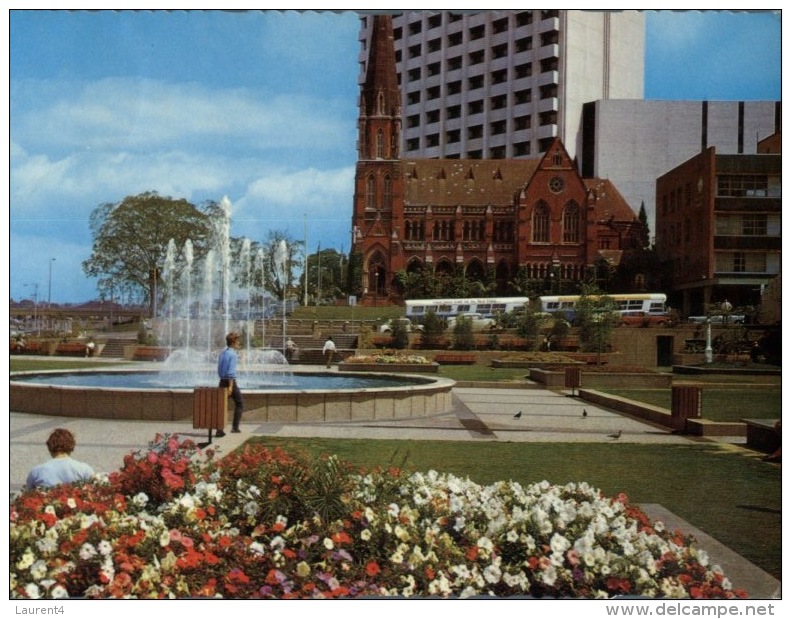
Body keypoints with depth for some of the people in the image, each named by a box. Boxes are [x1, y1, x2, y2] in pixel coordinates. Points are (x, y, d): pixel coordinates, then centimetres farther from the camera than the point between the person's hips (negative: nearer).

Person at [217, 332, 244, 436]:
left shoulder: (222, 353, 12)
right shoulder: (233, 354, -14)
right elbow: (231, 371, -20)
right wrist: (230, 386, -22)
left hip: (222, 381, 7)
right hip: (231, 381, -7)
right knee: (239, 404, 9)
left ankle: (220, 430, 4)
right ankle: (235, 427, 5)